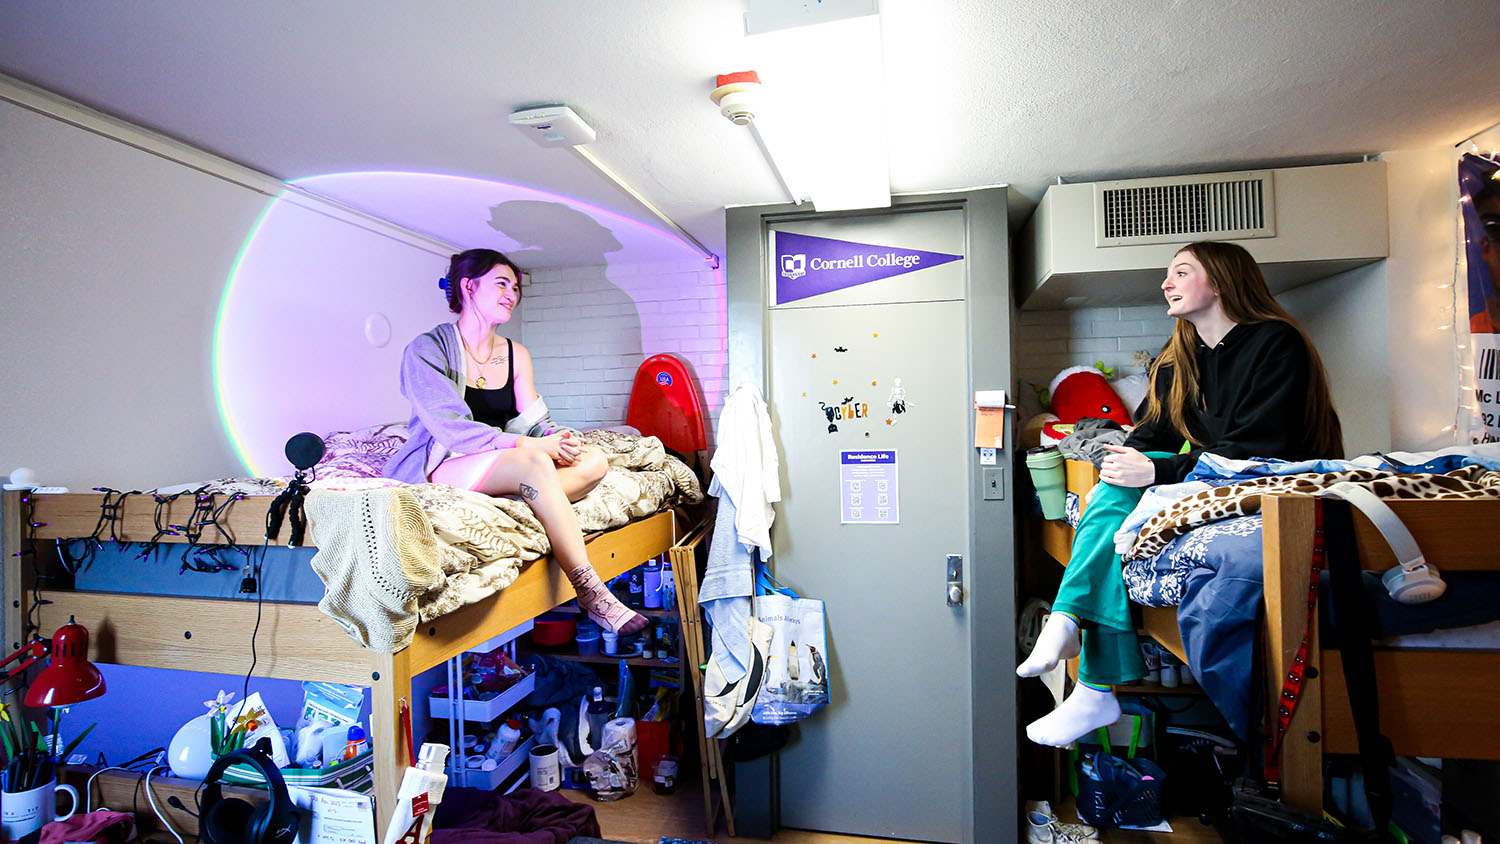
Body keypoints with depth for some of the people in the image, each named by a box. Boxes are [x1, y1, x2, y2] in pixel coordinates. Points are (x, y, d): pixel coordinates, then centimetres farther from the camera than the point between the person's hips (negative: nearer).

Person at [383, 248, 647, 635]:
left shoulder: (516, 354, 14)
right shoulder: (426, 349, -6)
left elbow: (534, 421, 6)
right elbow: (452, 430, -19)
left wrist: (557, 438, -18)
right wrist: (530, 445, -27)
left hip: (500, 465, 7)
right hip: (440, 467, -6)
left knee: (595, 461, -17)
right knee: (535, 463, -36)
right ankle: (589, 591, -36)